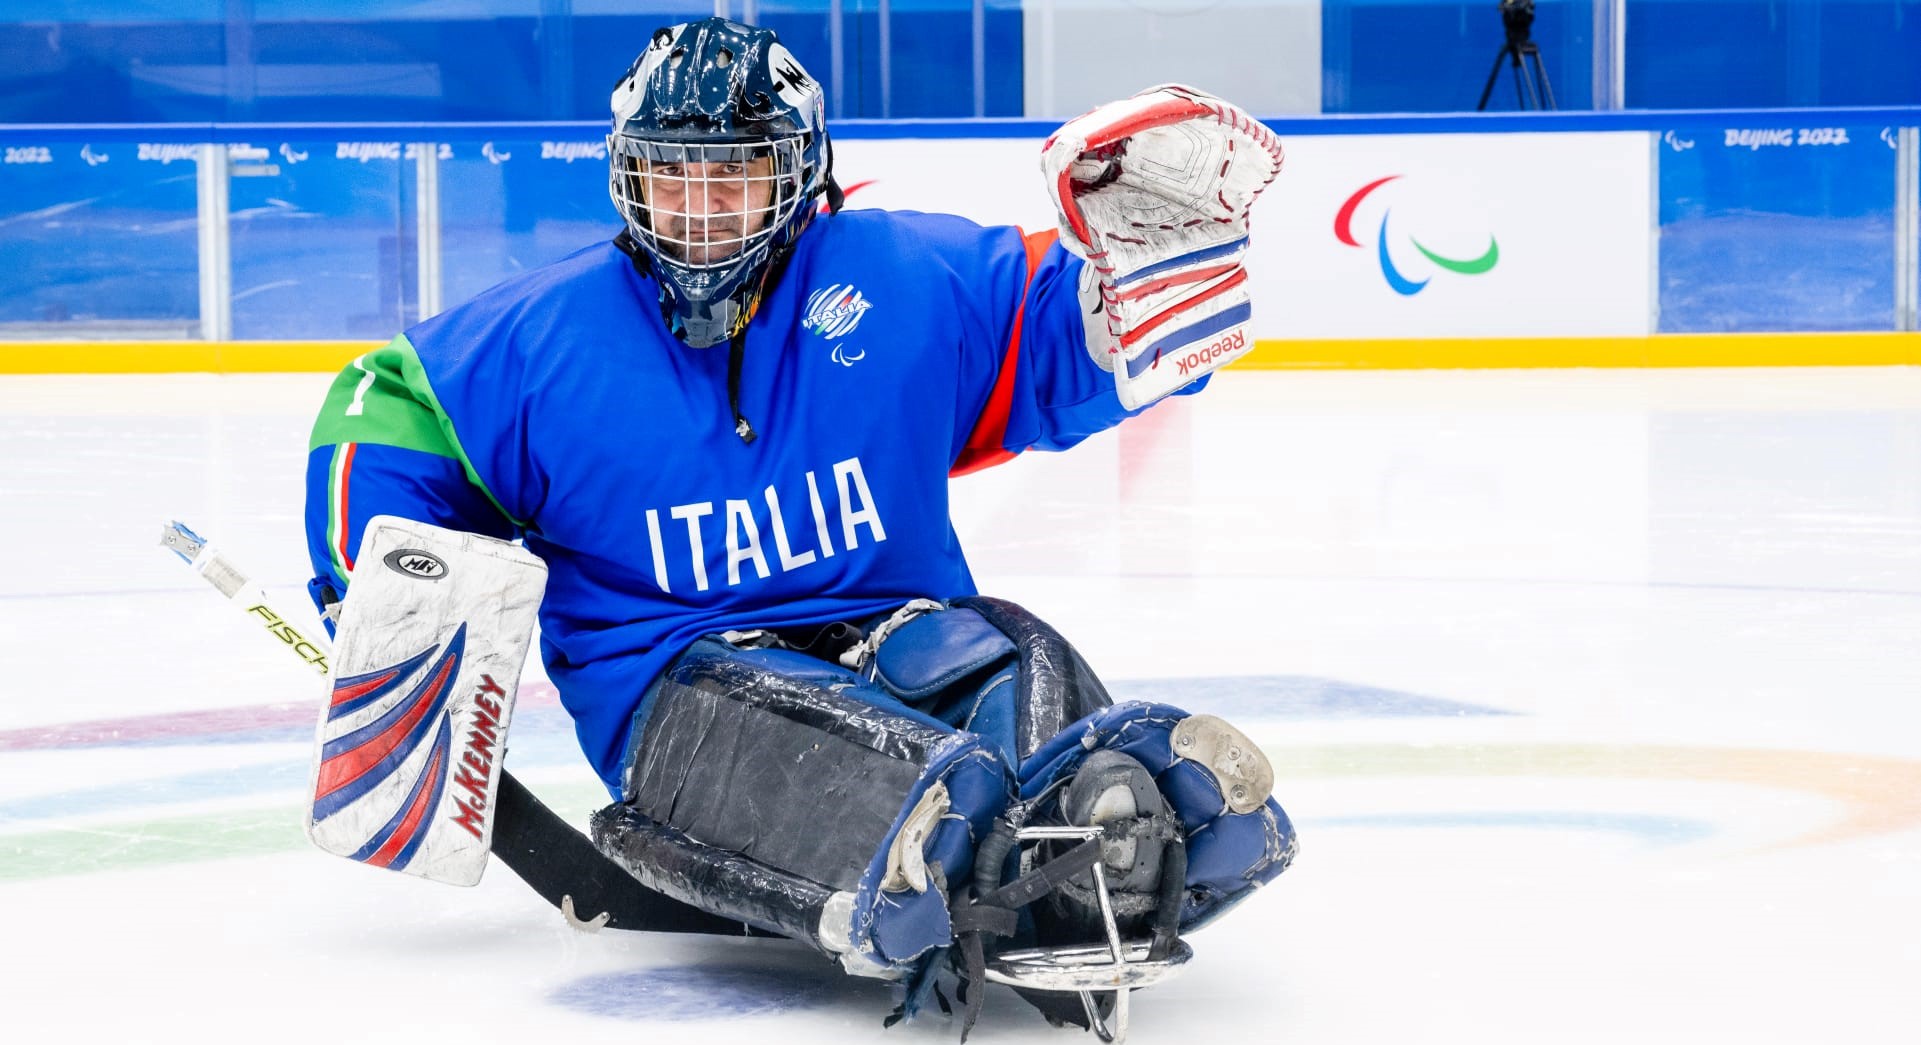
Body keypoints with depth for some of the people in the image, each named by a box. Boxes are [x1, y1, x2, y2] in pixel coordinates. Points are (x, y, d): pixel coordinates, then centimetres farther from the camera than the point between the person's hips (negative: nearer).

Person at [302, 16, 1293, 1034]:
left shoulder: (914, 277, 6)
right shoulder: (542, 336, 4)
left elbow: (1079, 340, 8)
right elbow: (388, 415, 13)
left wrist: (1165, 224, -11)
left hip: (896, 634, 3)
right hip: (674, 682, -2)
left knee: (1008, 656, -31)